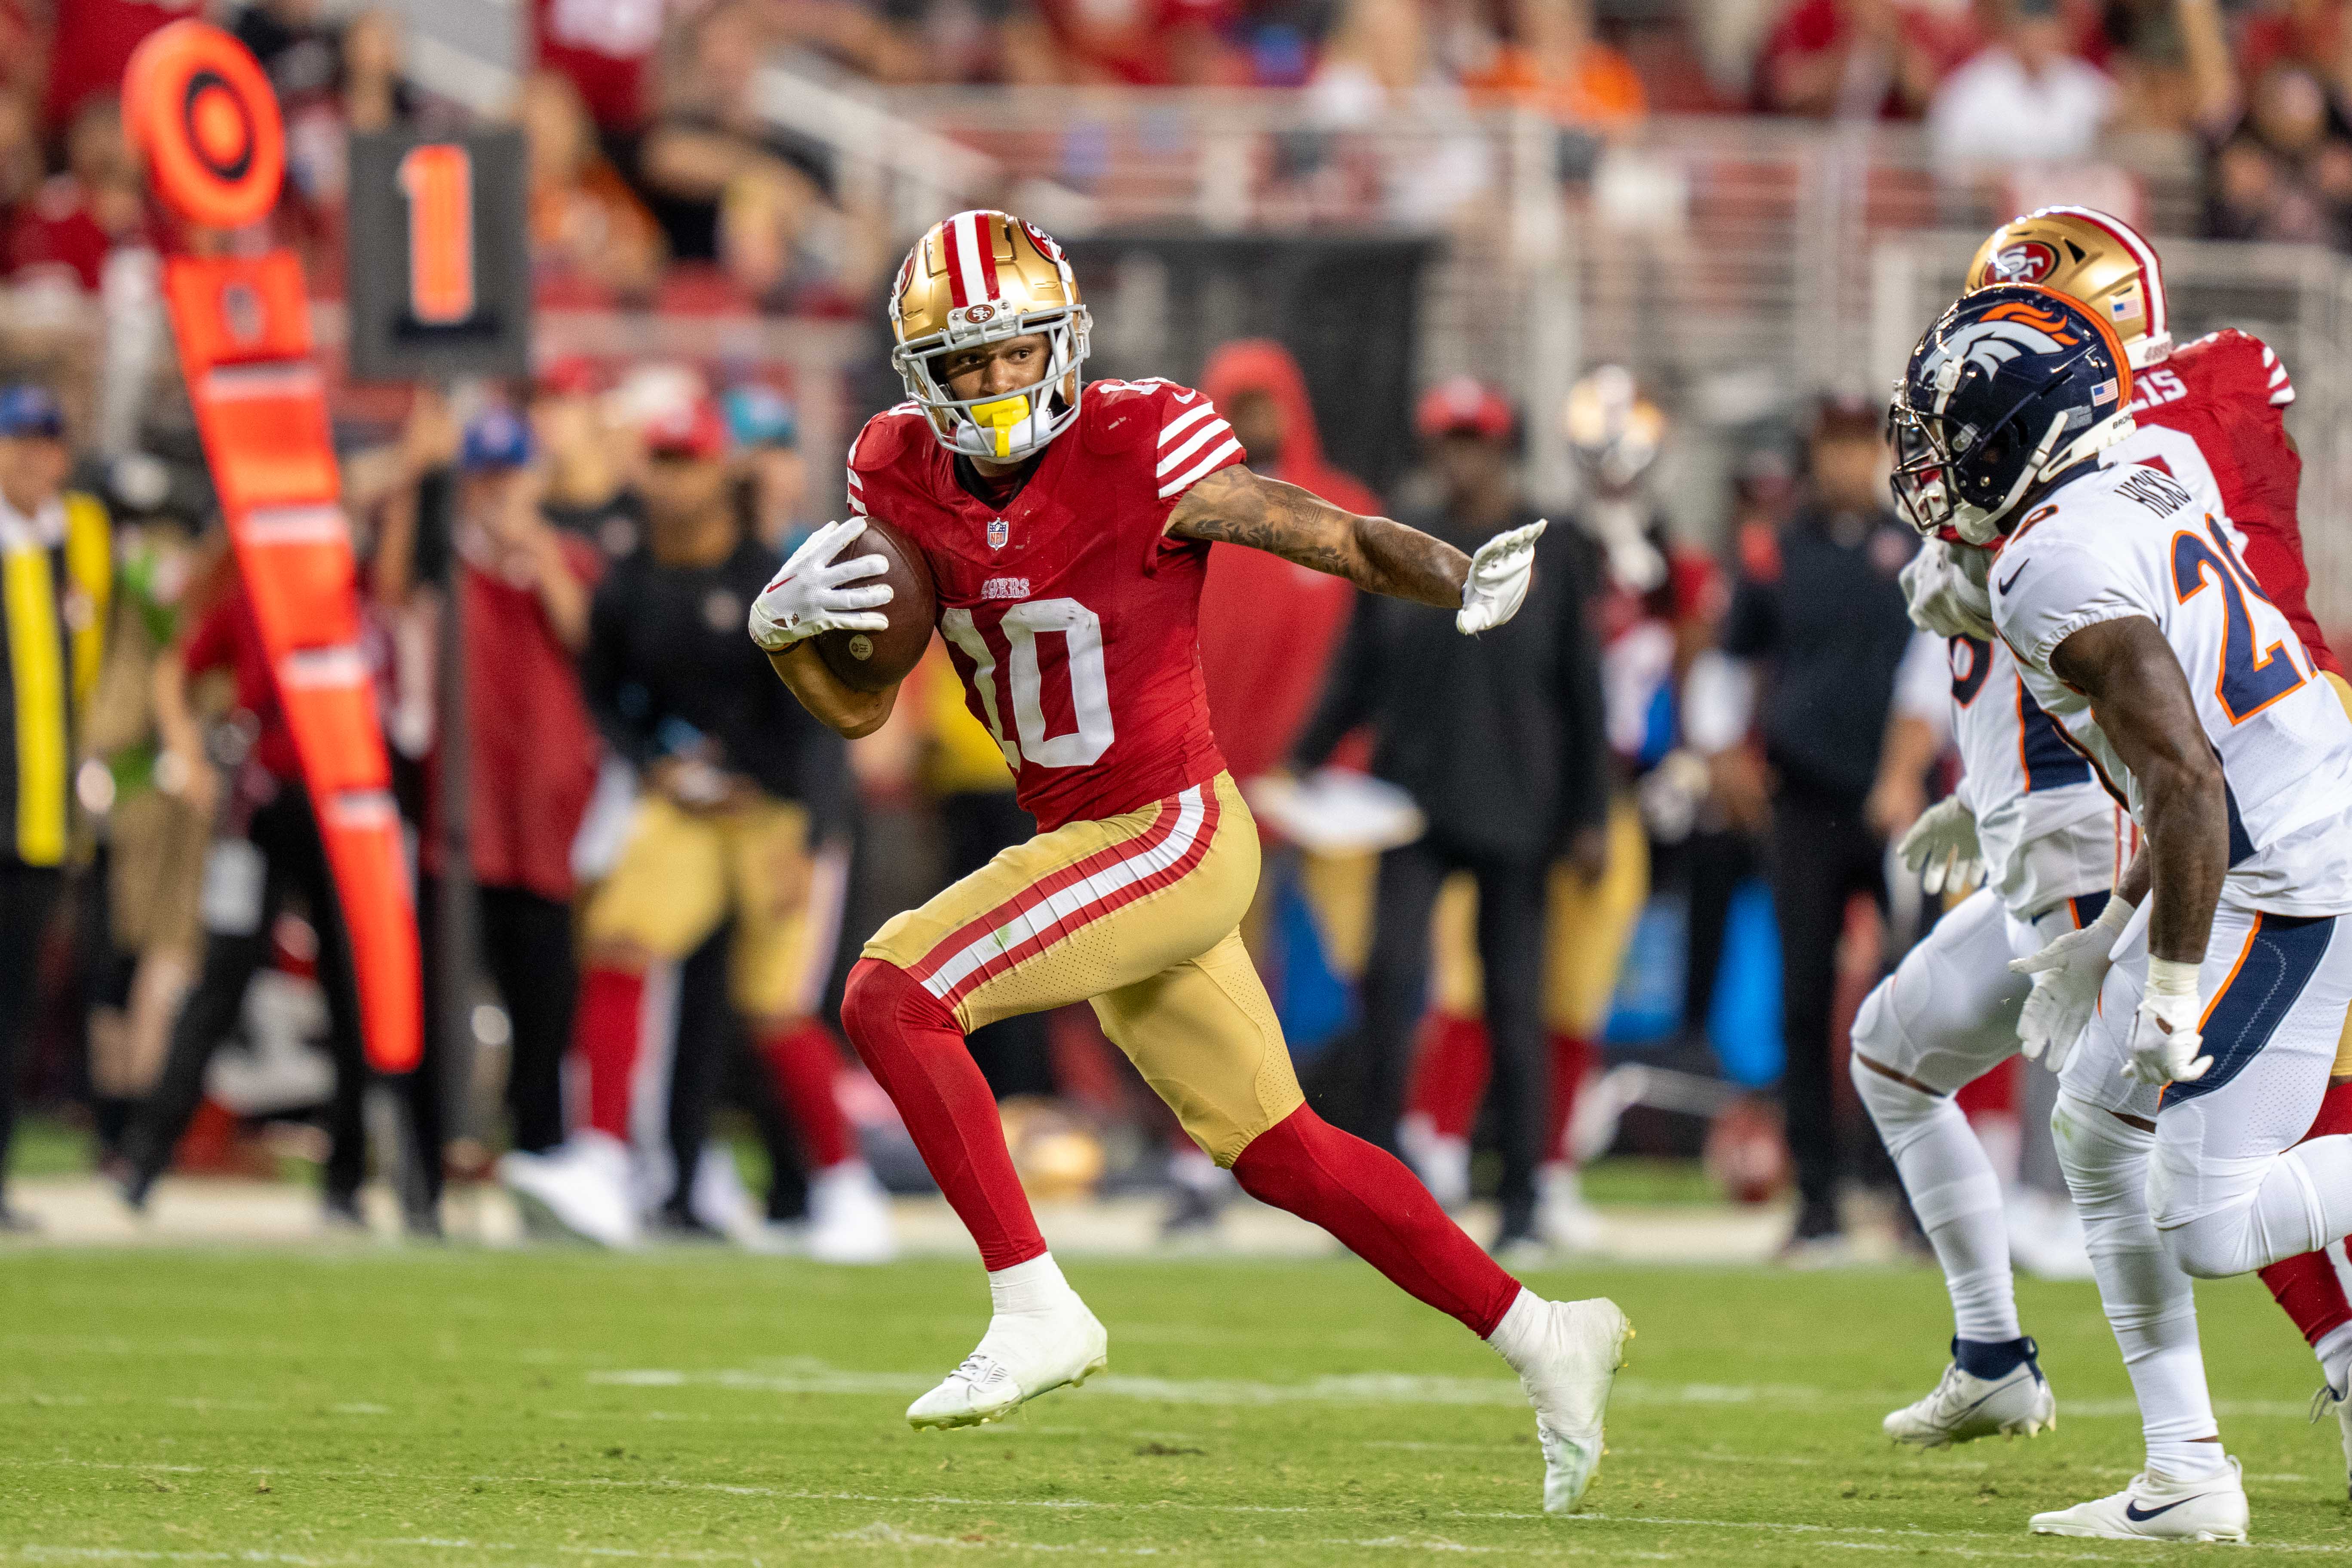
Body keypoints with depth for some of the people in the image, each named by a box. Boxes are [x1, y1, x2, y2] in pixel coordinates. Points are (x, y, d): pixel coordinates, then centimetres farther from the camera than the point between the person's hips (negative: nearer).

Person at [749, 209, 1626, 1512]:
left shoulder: (1143, 454, -17)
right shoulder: (902, 479, 1)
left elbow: (1342, 541, -11)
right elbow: (858, 709, 6)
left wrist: (1466, 576, -31)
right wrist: (784, 630, -14)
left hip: (1171, 839, -8)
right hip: (1083, 851, 8)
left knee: (891, 994, -19)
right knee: (1274, 1149, 16)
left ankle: (1035, 1308, -15)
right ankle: (1541, 1337, 26)